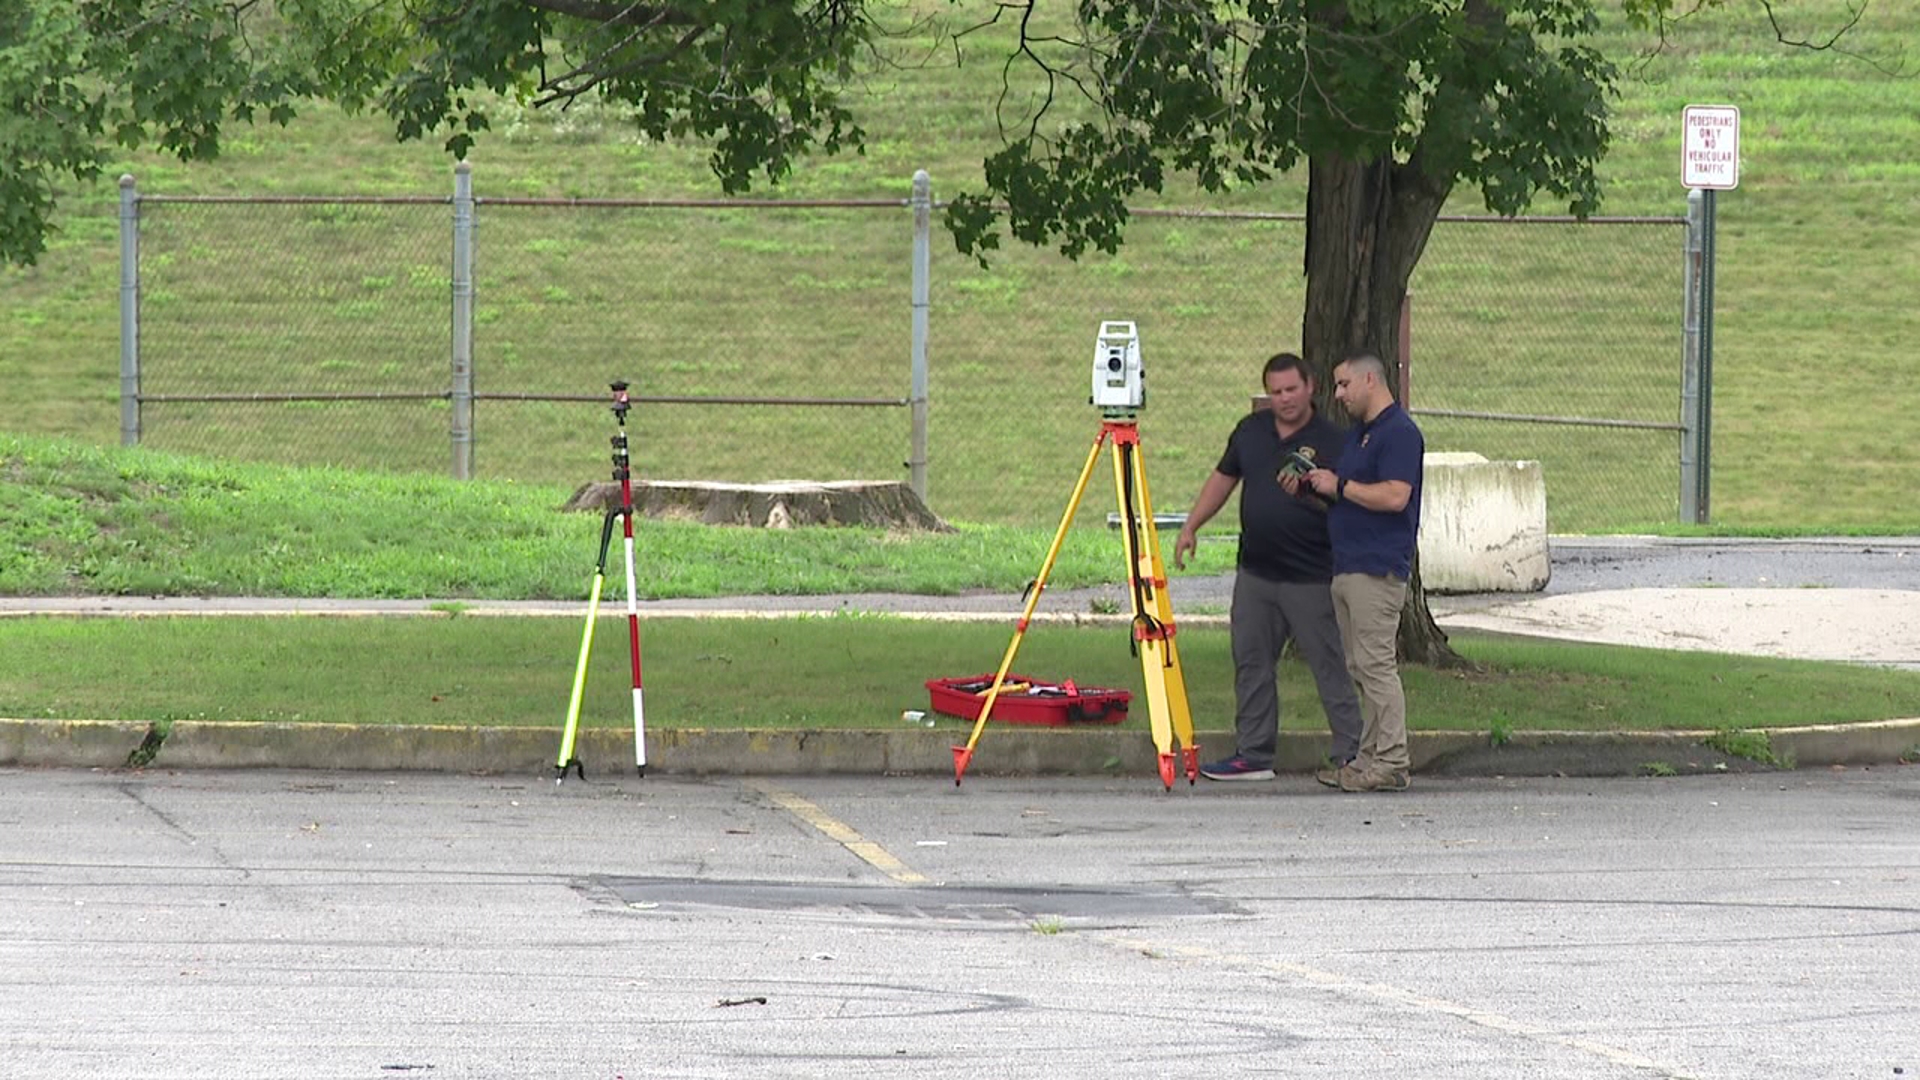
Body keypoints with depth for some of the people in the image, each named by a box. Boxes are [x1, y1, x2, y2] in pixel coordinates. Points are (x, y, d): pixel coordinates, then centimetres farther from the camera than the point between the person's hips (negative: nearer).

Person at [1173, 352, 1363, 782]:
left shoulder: (1329, 441, -8)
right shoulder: (1251, 431, 9)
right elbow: (1223, 479, 19)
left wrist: (1311, 493, -29)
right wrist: (1190, 527, 15)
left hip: (1310, 580, -6)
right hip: (1255, 573, 6)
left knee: (1330, 667, -4)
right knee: (1251, 664, 10)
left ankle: (1351, 757, -2)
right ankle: (1253, 755, 17)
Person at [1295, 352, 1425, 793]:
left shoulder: (1399, 433, -12)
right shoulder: (1356, 434, 20)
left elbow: (1394, 496, -23)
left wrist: (1339, 485, -15)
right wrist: (1311, 484, 7)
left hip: (1378, 570, -10)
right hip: (1346, 568, 10)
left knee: (1376, 665, -10)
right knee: (1358, 667, 10)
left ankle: (1390, 763, -9)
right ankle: (1368, 757, 12)